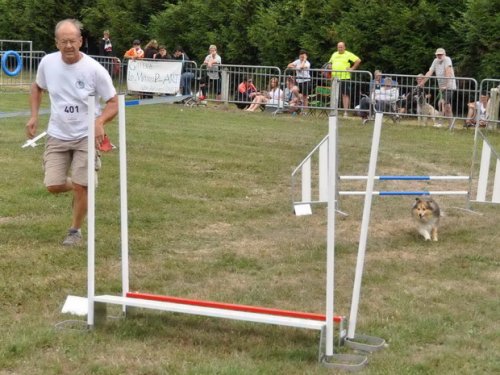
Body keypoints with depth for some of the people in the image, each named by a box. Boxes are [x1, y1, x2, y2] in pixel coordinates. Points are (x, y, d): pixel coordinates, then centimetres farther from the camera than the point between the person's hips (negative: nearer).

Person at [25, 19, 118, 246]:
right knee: (53, 186, -5)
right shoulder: (47, 63, -7)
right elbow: (37, 87, 15)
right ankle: (77, 187, 30)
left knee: (81, 187, -7)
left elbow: (113, 103, -10)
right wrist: (34, 116, 1)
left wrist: (100, 122, -30)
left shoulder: (94, 69, -17)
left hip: (86, 136, -3)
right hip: (57, 135, 3)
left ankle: (75, 231, 16)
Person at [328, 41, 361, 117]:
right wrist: (330, 69, 13)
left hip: (345, 77, -5)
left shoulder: (348, 54, -1)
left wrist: (352, 68, -8)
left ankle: (345, 112, -6)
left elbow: (358, 60, -5)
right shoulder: (334, 54, 16)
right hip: (335, 78, 5)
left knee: (345, 95, -5)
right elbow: (330, 62, 31)